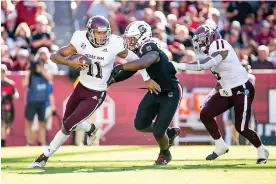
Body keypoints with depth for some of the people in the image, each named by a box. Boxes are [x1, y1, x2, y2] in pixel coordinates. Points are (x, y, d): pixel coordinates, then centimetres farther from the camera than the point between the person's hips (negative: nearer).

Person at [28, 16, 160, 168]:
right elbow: (55, 56, -15)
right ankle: (91, 129, 48)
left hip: (96, 95, -4)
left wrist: (147, 80, 2)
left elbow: (133, 58, -6)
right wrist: (69, 62, -36)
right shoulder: (81, 41, -16)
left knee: (67, 126, -8)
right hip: (81, 88, 4)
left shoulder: (113, 45, -23)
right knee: (67, 123, 18)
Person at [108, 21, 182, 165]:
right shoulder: (139, 52, -5)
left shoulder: (152, 51, -31)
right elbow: (130, 71, 9)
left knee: (157, 132, -8)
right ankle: (169, 133, 33)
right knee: (140, 125, 9)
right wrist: (113, 79, -3)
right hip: (155, 91, 8)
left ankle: (165, 154, 25)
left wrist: (120, 67, -47)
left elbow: (142, 64, -53)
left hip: (170, 93, -8)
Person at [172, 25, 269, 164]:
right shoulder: (213, 51, 11)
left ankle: (261, 151, 17)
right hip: (227, 92, 9)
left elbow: (204, 65, -32)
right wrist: (213, 94, 12)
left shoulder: (220, 46, -17)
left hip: (242, 91, -9)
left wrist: (179, 66, -29)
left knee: (241, 128, -7)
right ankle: (220, 146, 13)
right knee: (205, 114, -2)